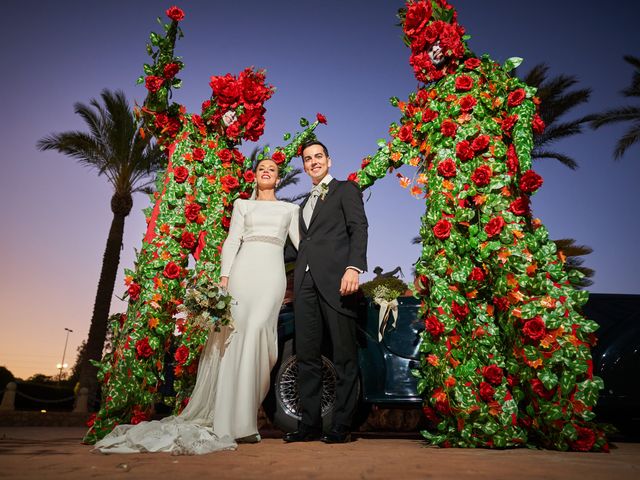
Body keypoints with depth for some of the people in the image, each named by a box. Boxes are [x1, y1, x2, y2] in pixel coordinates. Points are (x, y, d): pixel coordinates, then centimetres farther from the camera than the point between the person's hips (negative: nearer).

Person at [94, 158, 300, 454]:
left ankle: (241, 419, -10)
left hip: (272, 274, -1)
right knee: (234, 336, -10)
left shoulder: (290, 209, 22)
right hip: (242, 271, 1)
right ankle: (238, 420, -3)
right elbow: (231, 241, 10)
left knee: (255, 333, -18)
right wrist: (224, 278, -4)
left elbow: (301, 243, 14)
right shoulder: (242, 205, 20)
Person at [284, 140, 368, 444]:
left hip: (334, 279, -6)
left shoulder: (346, 190, 10)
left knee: (344, 356, -1)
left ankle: (342, 426, 6)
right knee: (307, 355, 5)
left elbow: (359, 228, -3)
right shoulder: (305, 204, 29)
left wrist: (354, 267, -18)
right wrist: (297, 281, 11)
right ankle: (310, 424, 13)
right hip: (305, 282, 7)